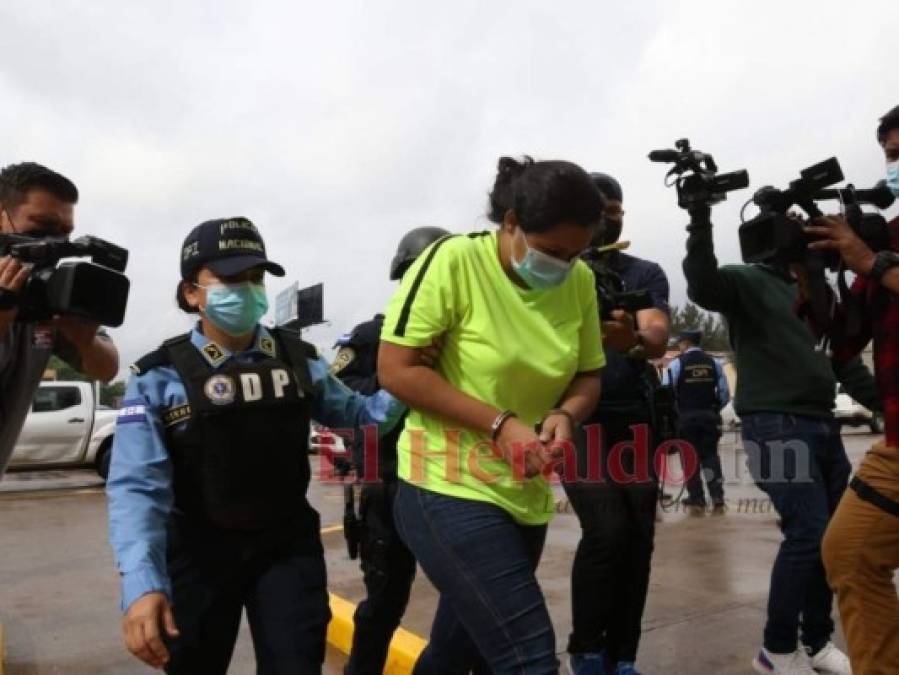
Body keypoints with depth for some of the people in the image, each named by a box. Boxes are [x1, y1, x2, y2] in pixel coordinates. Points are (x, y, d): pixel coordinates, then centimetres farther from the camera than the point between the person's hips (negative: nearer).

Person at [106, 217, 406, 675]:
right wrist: (142, 584, -32)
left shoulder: (299, 360, -3)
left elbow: (354, 413, 7)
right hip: (199, 552, -1)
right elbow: (137, 488, -19)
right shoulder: (158, 378, -13)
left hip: (288, 545, 1)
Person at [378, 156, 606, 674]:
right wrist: (499, 423, -22)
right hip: (449, 490, -6)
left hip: (527, 495, 6)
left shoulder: (580, 281, -1)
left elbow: (588, 376, 9)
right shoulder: (454, 262, -17)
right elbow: (395, 369, -16)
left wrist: (566, 414, -14)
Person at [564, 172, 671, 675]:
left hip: (635, 420, 3)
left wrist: (634, 339, -37)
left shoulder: (647, 274, 4)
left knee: (639, 538, 1)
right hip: (577, 417, -2)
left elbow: (659, 337, -13)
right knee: (607, 529, -17)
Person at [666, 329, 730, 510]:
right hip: (710, 416, 3)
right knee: (710, 454, 12)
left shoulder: (677, 363, -7)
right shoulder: (713, 363, 4)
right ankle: (717, 497, 5)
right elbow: (725, 394, 4)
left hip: (685, 416, -3)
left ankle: (696, 497, 9)